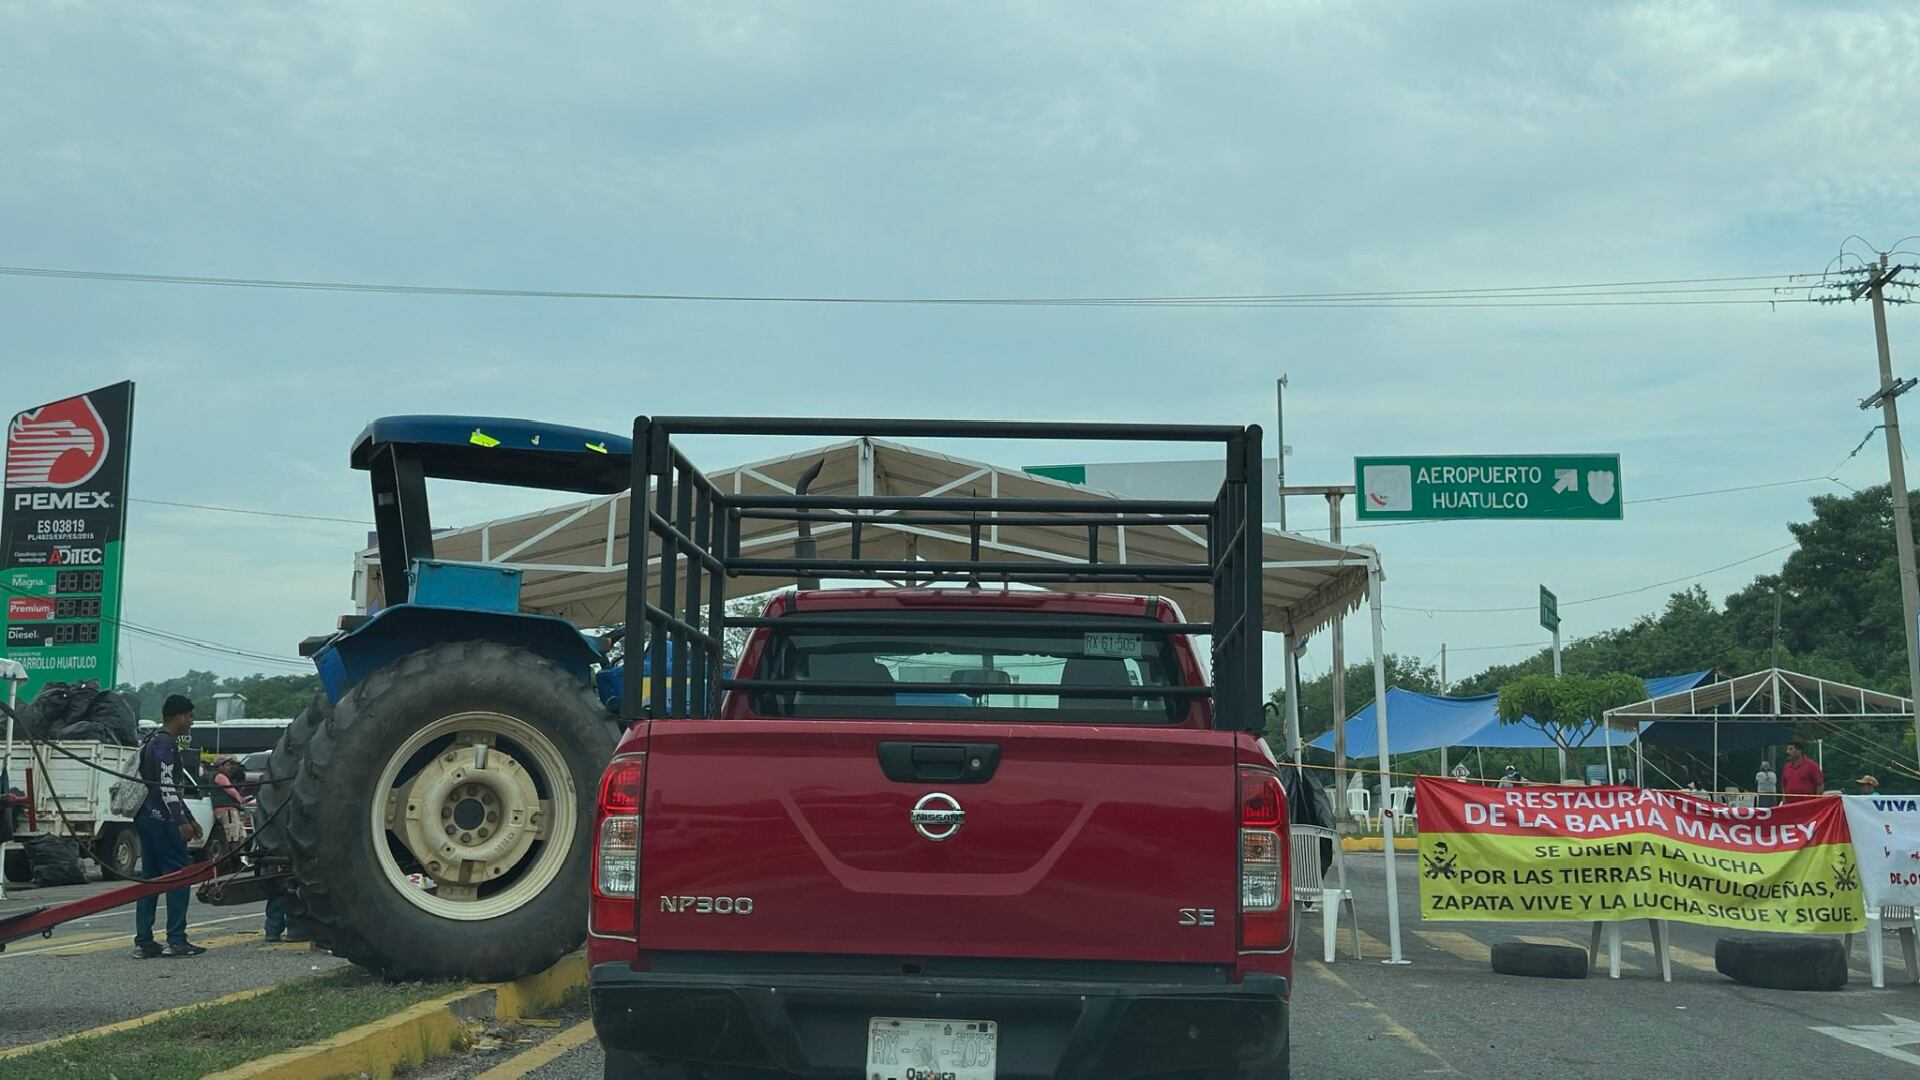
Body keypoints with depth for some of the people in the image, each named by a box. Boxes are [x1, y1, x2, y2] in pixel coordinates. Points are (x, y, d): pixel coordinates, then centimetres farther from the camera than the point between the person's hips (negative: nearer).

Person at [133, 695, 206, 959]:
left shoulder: (154, 741, 22)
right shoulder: (166, 743, -12)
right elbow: (165, 786, -20)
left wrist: (189, 819, 28)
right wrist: (182, 821, -21)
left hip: (147, 819, 10)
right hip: (162, 820, -10)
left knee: (150, 878, 9)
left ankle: (143, 942, 9)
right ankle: (176, 941, -7)